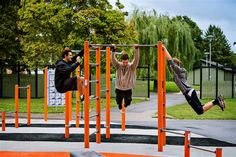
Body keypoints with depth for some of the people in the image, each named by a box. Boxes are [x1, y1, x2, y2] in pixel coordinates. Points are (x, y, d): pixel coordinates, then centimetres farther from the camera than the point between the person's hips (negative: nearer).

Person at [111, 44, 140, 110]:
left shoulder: (131, 66, -8)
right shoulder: (118, 66, -4)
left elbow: (136, 59, -20)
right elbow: (113, 59, -15)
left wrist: (136, 49, -30)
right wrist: (113, 50, -26)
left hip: (128, 89, -1)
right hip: (119, 89, 1)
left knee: (127, 103, -1)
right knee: (118, 101, 4)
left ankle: (125, 103, 39)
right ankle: (120, 104, 43)